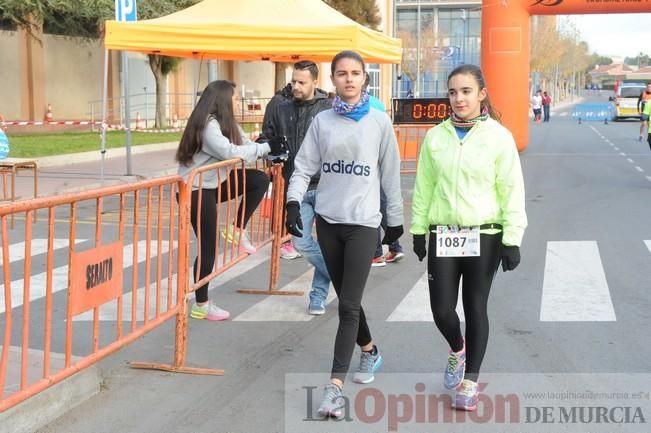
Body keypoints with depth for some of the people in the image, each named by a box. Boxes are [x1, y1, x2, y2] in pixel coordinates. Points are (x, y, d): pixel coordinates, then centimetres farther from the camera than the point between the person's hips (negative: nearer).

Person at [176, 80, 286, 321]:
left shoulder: (224, 123, 10)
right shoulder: (207, 124, -21)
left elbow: (244, 145, 7)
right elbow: (230, 151, -32)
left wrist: (271, 153, -8)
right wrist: (266, 148, -25)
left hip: (212, 184, 9)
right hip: (196, 190, -9)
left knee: (259, 180, -3)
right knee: (208, 247, -5)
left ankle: (238, 230, 6)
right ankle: (201, 306, 6)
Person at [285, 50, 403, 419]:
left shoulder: (380, 121, -1)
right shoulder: (322, 121, 5)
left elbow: (391, 174, 3)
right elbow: (305, 167, 3)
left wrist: (396, 219, 6)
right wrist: (294, 201, -14)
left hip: (363, 222, -3)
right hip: (328, 221, 3)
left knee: (349, 305, -9)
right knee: (346, 299, 14)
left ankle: (335, 386, -11)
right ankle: (370, 351, 39)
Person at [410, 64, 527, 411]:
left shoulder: (498, 136, -6)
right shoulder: (435, 137, 3)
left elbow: (512, 190, -6)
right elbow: (424, 187, 9)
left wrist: (512, 239, -8)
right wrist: (418, 230, 9)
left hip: (484, 235, -2)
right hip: (443, 235, 2)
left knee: (475, 308, 6)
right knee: (442, 310, 1)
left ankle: (470, 380, 22)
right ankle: (457, 349, 35)